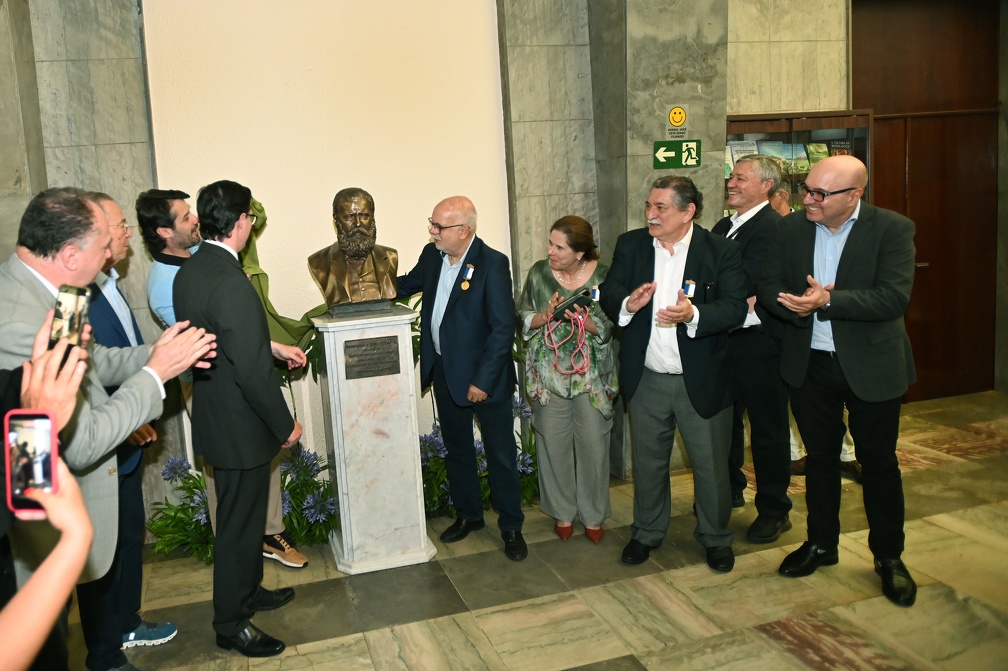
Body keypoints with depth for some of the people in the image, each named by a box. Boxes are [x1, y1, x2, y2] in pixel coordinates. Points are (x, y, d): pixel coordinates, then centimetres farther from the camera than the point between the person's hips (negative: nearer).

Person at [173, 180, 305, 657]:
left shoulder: (189, 271, 2)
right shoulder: (231, 283, -28)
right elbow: (253, 372, -26)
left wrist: (272, 346, 16)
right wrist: (286, 426, -15)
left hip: (213, 415, 10)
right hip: (240, 426, -10)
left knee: (243, 513, 25)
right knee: (240, 523, 7)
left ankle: (247, 591, 43)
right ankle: (232, 624, 24)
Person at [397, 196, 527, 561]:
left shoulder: (492, 263, -19)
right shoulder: (432, 254, 1)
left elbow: (503, 327, -20)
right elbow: (408, 283, 22)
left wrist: (484, 380, -20)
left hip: (484, 374, -6)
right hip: (444, 370, 7)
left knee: (500, 453, 7)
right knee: (456, 448, 19)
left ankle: (511, 526, 22)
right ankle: (468, 514, 36)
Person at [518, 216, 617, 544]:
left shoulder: (603, 276, -6)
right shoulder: (539, 273, -1)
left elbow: (610, 328, -4)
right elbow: (523, 319, 4)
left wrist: (584, 320, -22)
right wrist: (547, 315, -16)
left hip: (592, 375, -1)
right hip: (549, 374, 1)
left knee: (594, 444, 5)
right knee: (554, 443, 7)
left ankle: (593, 515, 24)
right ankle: (563, 512, 27)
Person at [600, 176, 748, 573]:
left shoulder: (721, 252, -9)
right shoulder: (629, 245, 1)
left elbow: (735, 308, -16)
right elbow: (608, 294, 1)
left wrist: (693, 314, -34)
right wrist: (627, 303, -22)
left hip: (702, 380, -2)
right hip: (646, 379, 3)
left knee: (711, 464, 11)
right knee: (647, 462, 17)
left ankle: (715, 537, 34)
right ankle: (647, 532, 38)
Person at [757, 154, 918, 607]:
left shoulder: (892, 229, -13)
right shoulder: (792, 228, -1)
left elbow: (894, 298, -22)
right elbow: (768, 286, -1)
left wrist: (828, 301, -31)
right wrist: (799, 307, -21)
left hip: (870, 366, -3)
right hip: (809, 364, 3)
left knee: (878, 461, 10)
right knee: (820, 457, 16)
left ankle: (888, 556, 28)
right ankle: (821, 543, 34)